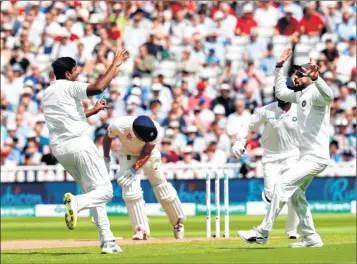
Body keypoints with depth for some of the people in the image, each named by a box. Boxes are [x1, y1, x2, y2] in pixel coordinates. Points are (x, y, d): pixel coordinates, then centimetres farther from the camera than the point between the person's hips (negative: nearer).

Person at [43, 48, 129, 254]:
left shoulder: (48, 93, 19)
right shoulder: (69, 87, -6)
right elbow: (97, 88, -22)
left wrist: (93, 111, 33)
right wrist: (115, 65, -13)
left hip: (59, 150, 8)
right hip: (79, 144, -8)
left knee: (93, 192, 14)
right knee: (104, 191, -5)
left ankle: (107, 241, 4)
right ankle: (76, 202, -35)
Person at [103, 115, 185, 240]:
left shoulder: (156, 131, -35)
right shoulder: (119, 126, -37)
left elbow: (146, 153, -24)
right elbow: (107, 137, -13)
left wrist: (134, 170, -36)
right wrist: (106, 159, -15)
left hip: (149, 155, 1)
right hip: (127, 154, -1)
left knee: (161, 185, 6)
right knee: (130, 187, -19)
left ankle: (178, 221, 28)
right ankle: (141, 230, -15)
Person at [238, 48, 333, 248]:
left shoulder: (315, 93, -14)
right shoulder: (301, 94, 14)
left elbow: (329, 96, -38)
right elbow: (281, 92, 32)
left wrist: (316, 78, -55)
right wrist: (280, 67, 24)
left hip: (316, 157, -11)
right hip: (307, 156, 11)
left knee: (282, 185, -16)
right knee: (296, 195, 17)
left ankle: (262, 233, -14)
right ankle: (311, 238, 22)